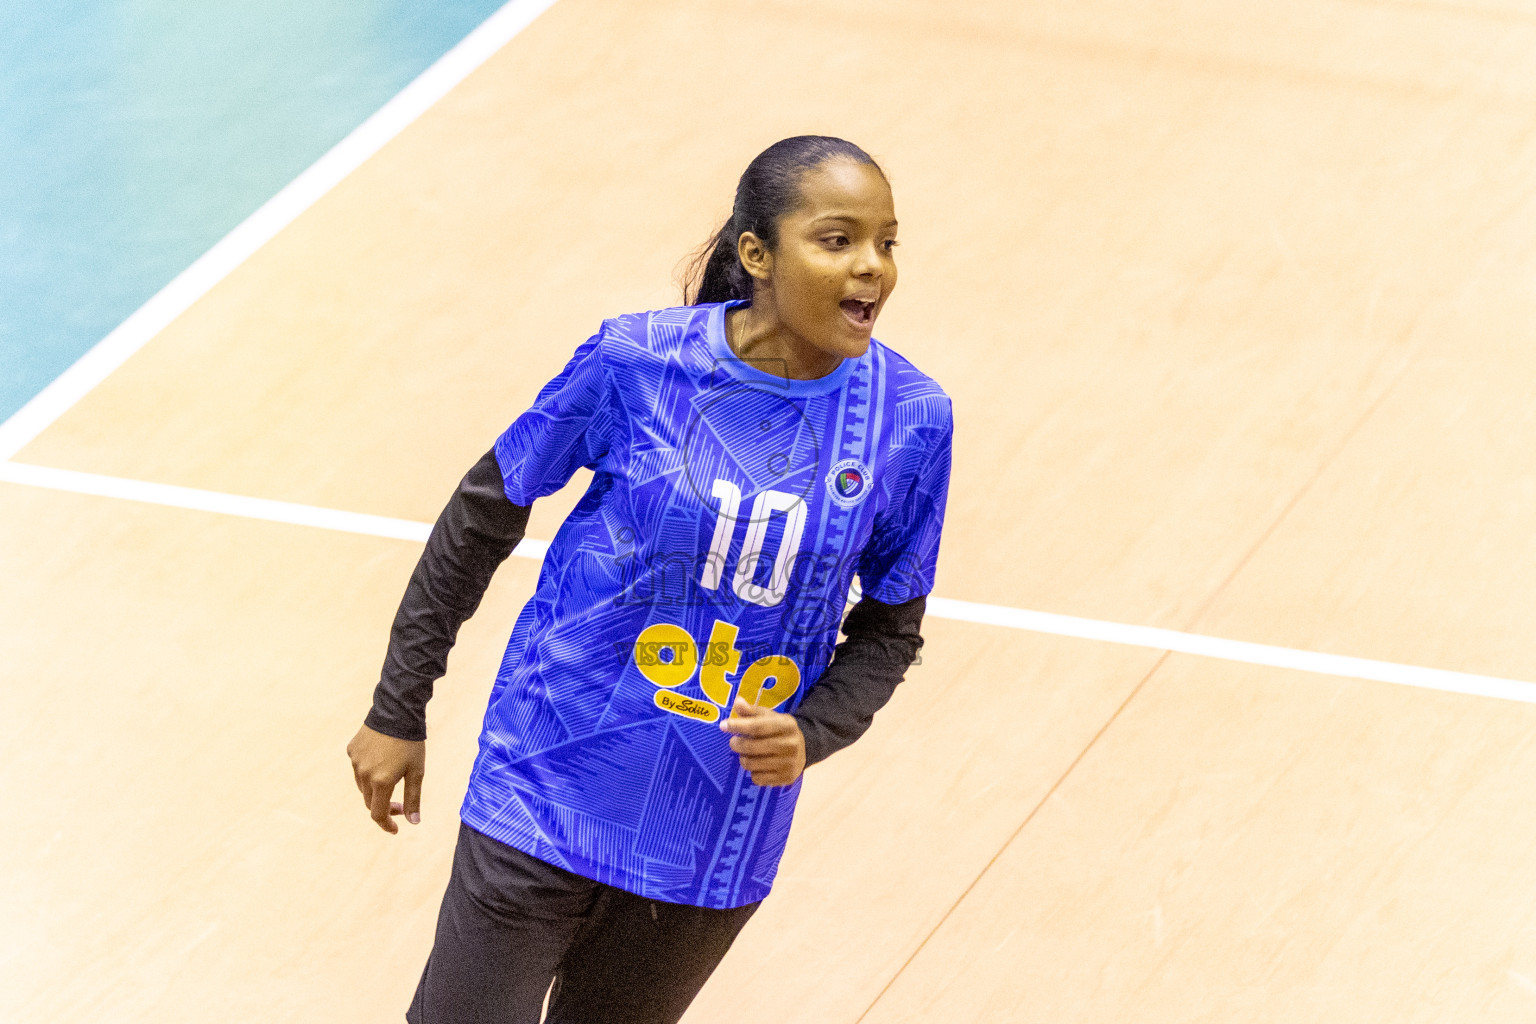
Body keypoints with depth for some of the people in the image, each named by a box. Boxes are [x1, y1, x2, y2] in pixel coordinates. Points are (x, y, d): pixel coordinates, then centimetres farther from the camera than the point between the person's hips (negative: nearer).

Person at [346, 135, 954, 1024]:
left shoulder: (910, 420, -8)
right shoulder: (636, 362, -13)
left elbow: (889, 629, 6)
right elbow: (481, 518, 1)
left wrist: (810, 734, -14)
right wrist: (398, 714, 5)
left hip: (714, 853, 2)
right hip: (550, 795, -2)